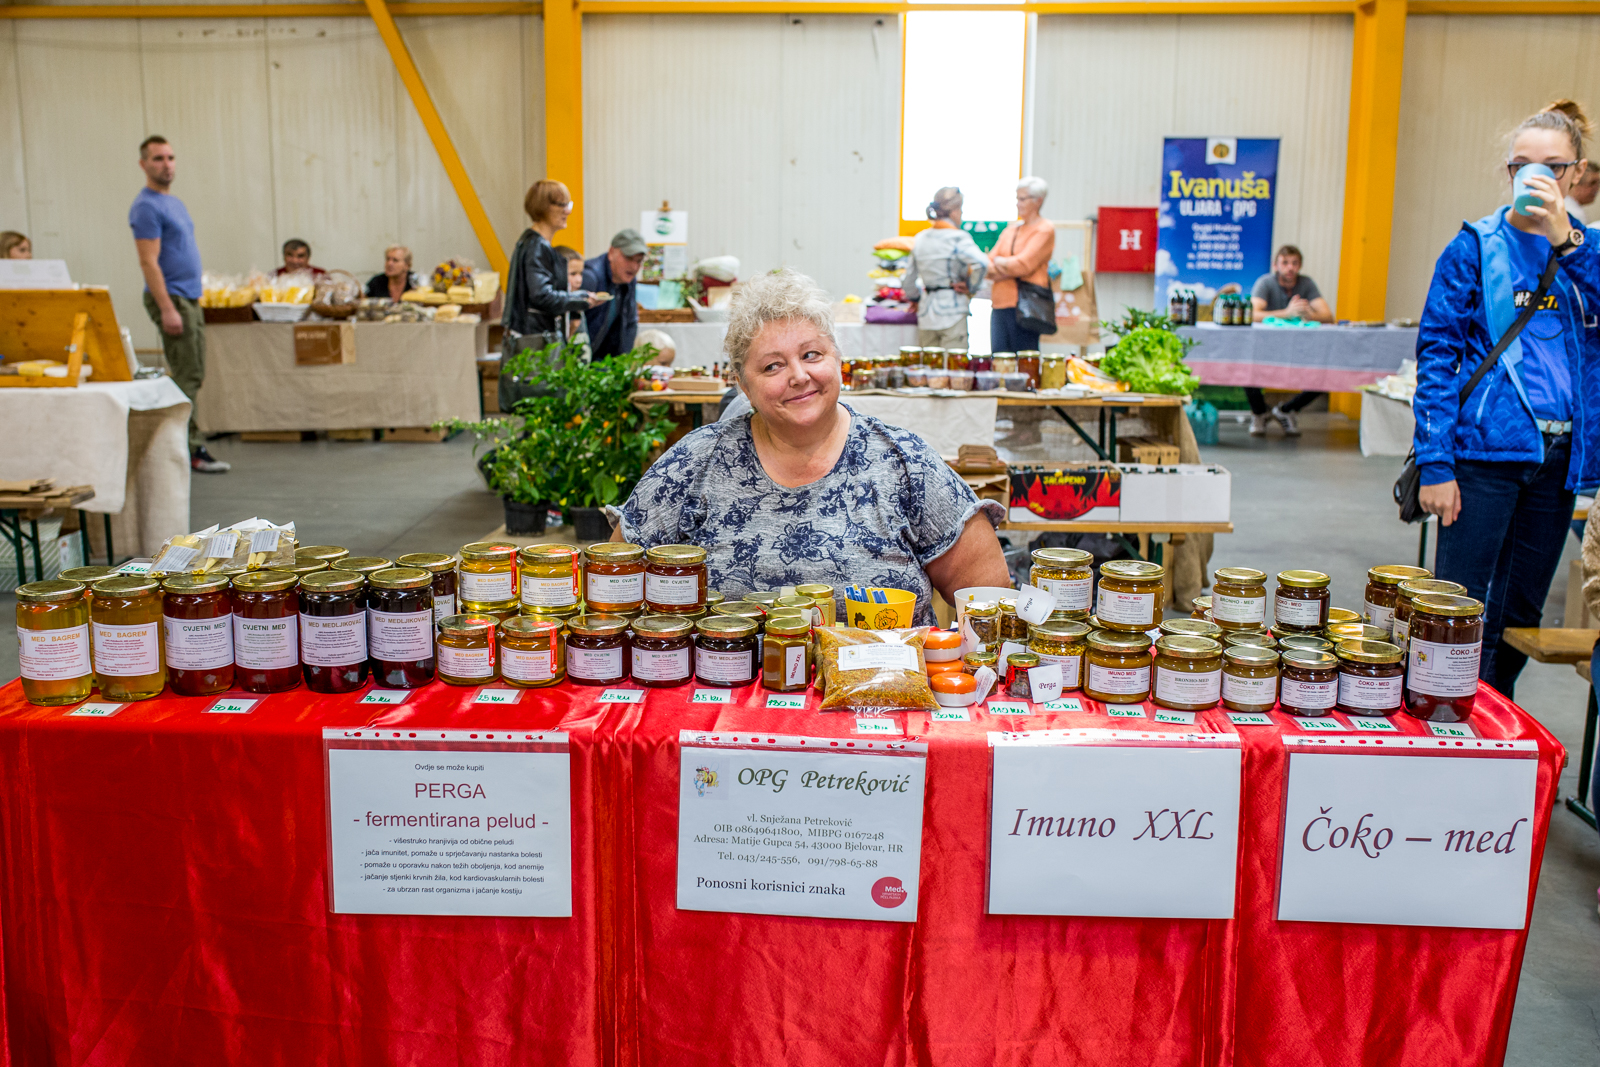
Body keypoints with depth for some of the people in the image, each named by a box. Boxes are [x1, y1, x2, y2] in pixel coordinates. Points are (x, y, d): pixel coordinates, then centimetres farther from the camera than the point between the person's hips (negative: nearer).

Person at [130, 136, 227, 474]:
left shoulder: (175, 202, 18)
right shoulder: (146, 207, -11)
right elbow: (149, 262, -17)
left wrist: (187, 304, 18)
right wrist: (167, 309, -23)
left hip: (190, 299, 9)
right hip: (171, 298, -9)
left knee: (192, 377, 10)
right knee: (186, 378, -9)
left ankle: (183, 445, 16)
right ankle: (191, 450, -6)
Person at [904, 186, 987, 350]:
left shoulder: (920, 238, 11)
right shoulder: (958, 238, -9)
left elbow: (909, 279, 17)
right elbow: (981, 263, -25)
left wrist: (916, 299, 34)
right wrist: (971, 288, -9)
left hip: (926, 311, 6)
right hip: (953, 310, -6)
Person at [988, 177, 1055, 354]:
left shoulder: (1044, 230, -2)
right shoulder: (1011, 230, 18)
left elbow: (1024, 264, -12)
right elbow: (989, 263, 12)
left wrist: (999, 262, 2)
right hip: (1000, 305, 7)